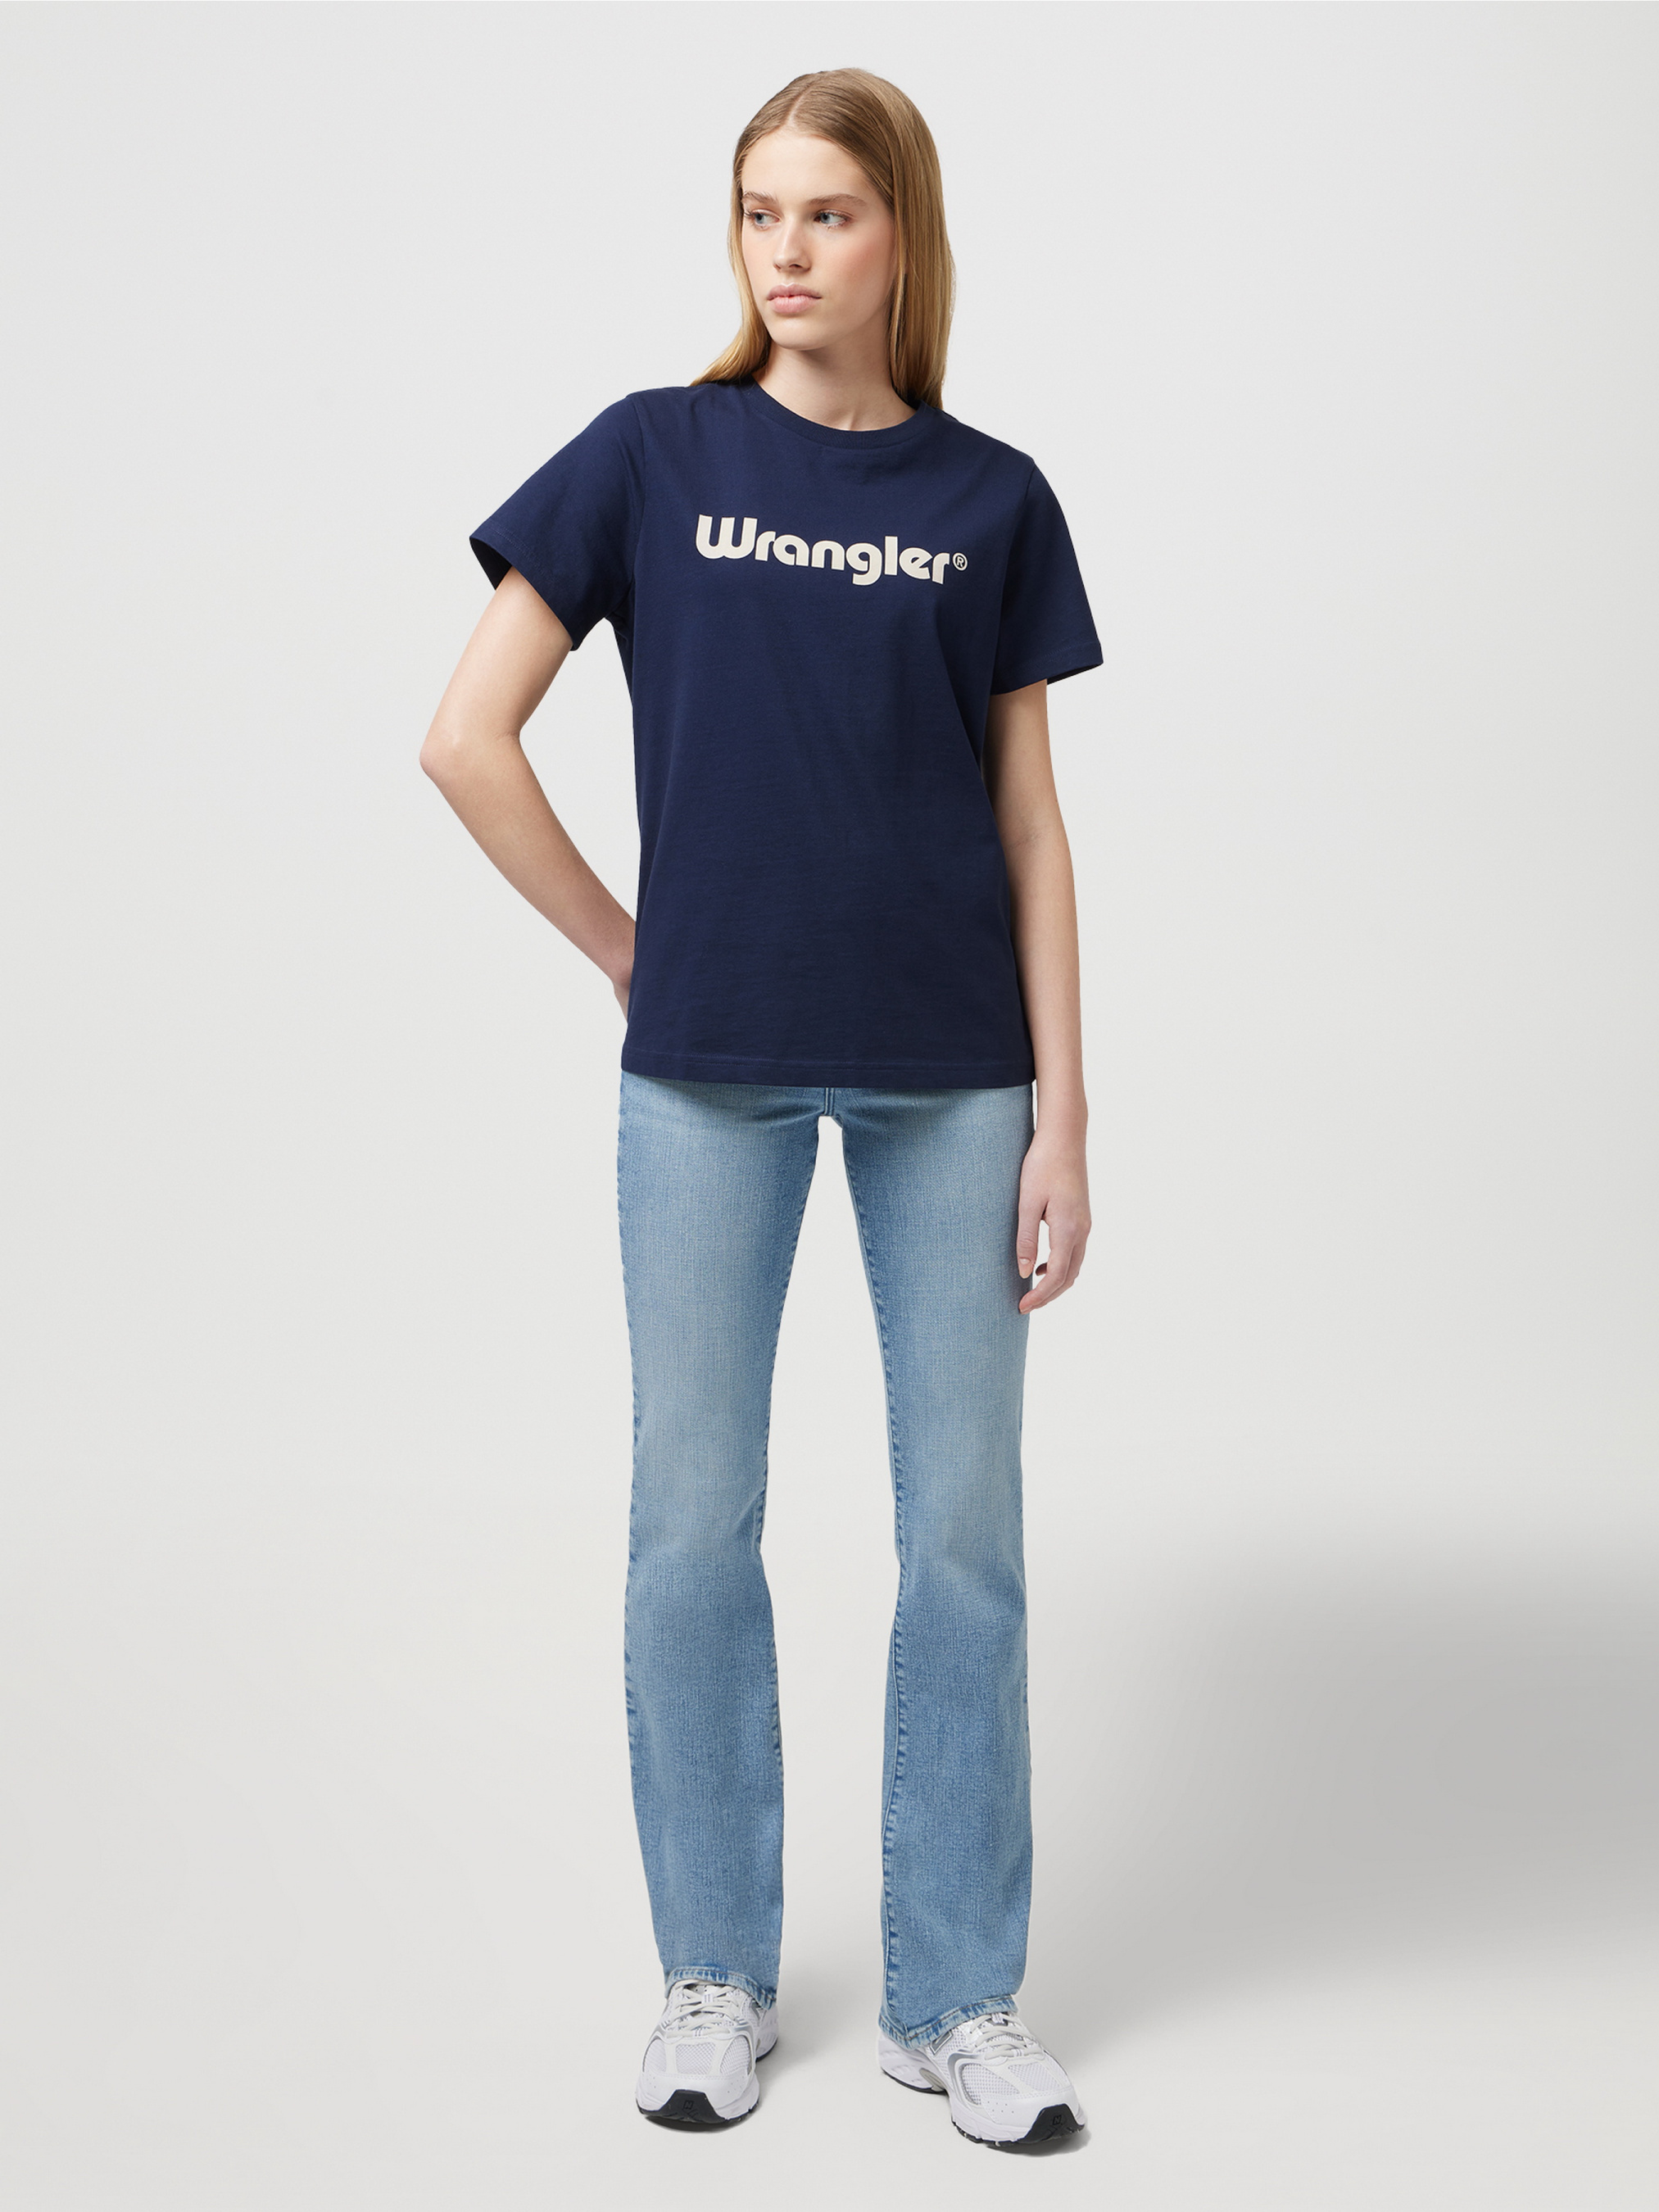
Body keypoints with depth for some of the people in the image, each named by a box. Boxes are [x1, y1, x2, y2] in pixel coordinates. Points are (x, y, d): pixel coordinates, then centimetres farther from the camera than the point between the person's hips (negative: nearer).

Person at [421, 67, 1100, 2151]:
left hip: (949, 1073, 1)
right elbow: (466, 741, -1)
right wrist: (629, 949, -1)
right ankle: (716, 1974, 25)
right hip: (710, 1074, -1)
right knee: (694, 1524, 7)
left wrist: (1063, 1115, 0)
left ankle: (954, 1997, 21)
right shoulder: (652, 457, 1)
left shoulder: (992, 499, 5)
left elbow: (1029, 824, 4)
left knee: (966, 1534, 5)